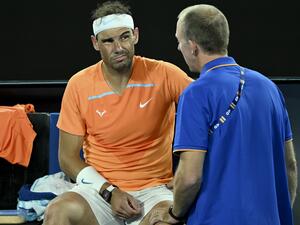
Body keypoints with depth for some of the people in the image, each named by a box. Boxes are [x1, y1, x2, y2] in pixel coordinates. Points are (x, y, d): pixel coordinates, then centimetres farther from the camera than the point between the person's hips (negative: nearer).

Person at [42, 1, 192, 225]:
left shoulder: (164, 75, -6)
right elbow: (68, 157, 3)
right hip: (100, 188, 2)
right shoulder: (79, 85, -1)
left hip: (154, 188, -2)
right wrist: (109, 192, -11)